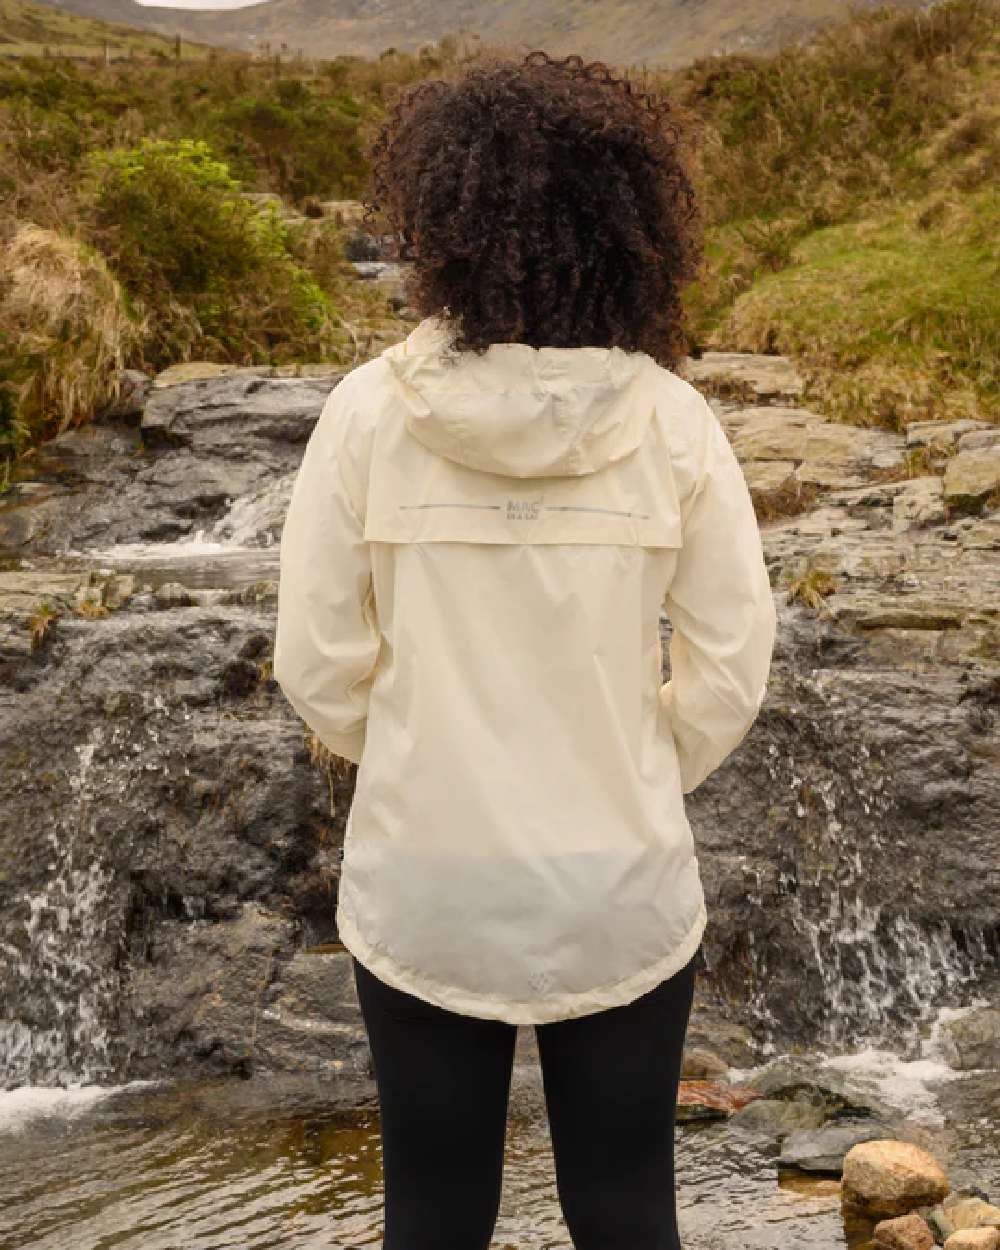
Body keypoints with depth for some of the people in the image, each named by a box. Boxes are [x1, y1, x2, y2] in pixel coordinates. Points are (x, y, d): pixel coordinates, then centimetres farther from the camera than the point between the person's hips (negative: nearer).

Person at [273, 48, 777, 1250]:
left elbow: (320, 665, -8)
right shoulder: (670, 419, -12)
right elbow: (729, 669, -6)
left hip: (423, 887, 0)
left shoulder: (371, 410, -14)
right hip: (621, 888, 1)